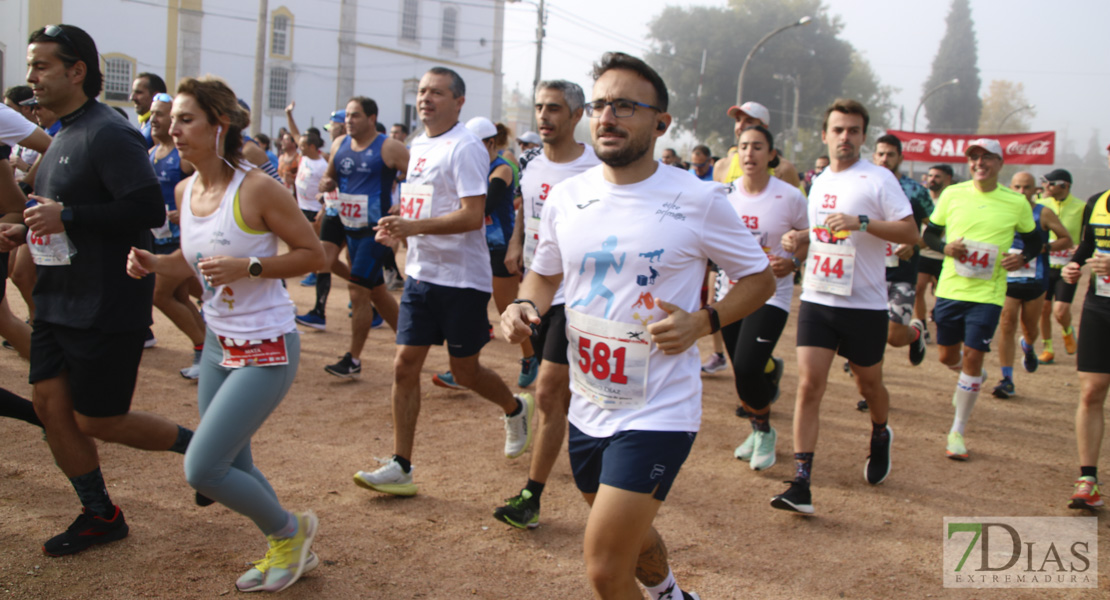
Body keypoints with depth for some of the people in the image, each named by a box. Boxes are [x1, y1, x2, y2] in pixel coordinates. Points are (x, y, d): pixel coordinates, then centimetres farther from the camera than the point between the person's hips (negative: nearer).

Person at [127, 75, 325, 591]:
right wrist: (153, 263, -2)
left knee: (202, 469, -9)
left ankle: (289, 530, 18)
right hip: (218, 345, 8)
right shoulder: (185, 191, 4)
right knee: (232, 469, 15)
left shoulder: (257, 188, -17)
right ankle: (290, 551, 37)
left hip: (266, 351, -8)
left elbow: (313, 254, -13)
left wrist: (247, 267, -24)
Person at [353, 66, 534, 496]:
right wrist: (398, 230, 5)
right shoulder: (419, 145, 13)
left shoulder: (464, 148, -14)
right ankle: (400, 467, 8)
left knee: (464, 371, 6)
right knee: (405, 366, 2)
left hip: (462, 278, -8)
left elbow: (473, 215, -22)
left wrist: (413, 226, -29)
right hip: (421, 273, 8)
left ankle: (515, 408, 37)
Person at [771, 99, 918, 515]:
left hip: (864, 304, -4)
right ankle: (801, 484, -8)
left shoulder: (878, 179, -6)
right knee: (809, 384, -7)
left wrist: (862, 222, -23)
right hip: (817, 298, 4)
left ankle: (880, 437, 48)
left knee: (868, 384, 13)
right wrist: (796, 242, 7)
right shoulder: (819, 182, 13)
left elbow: (910, 233, -11)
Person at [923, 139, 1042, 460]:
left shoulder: (1016, 202, -1)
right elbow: (930, 233, 9)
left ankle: (957, 432, 8)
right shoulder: (952, 194, 0)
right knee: (948, 356, 10)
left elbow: (1033, 241, 12)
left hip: (987, 293, -2)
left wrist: (1022, 257, -10)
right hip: (950, 289, 2)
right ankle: (971, 378, 48)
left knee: (973, 357, -5)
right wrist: (945, 247, -12)